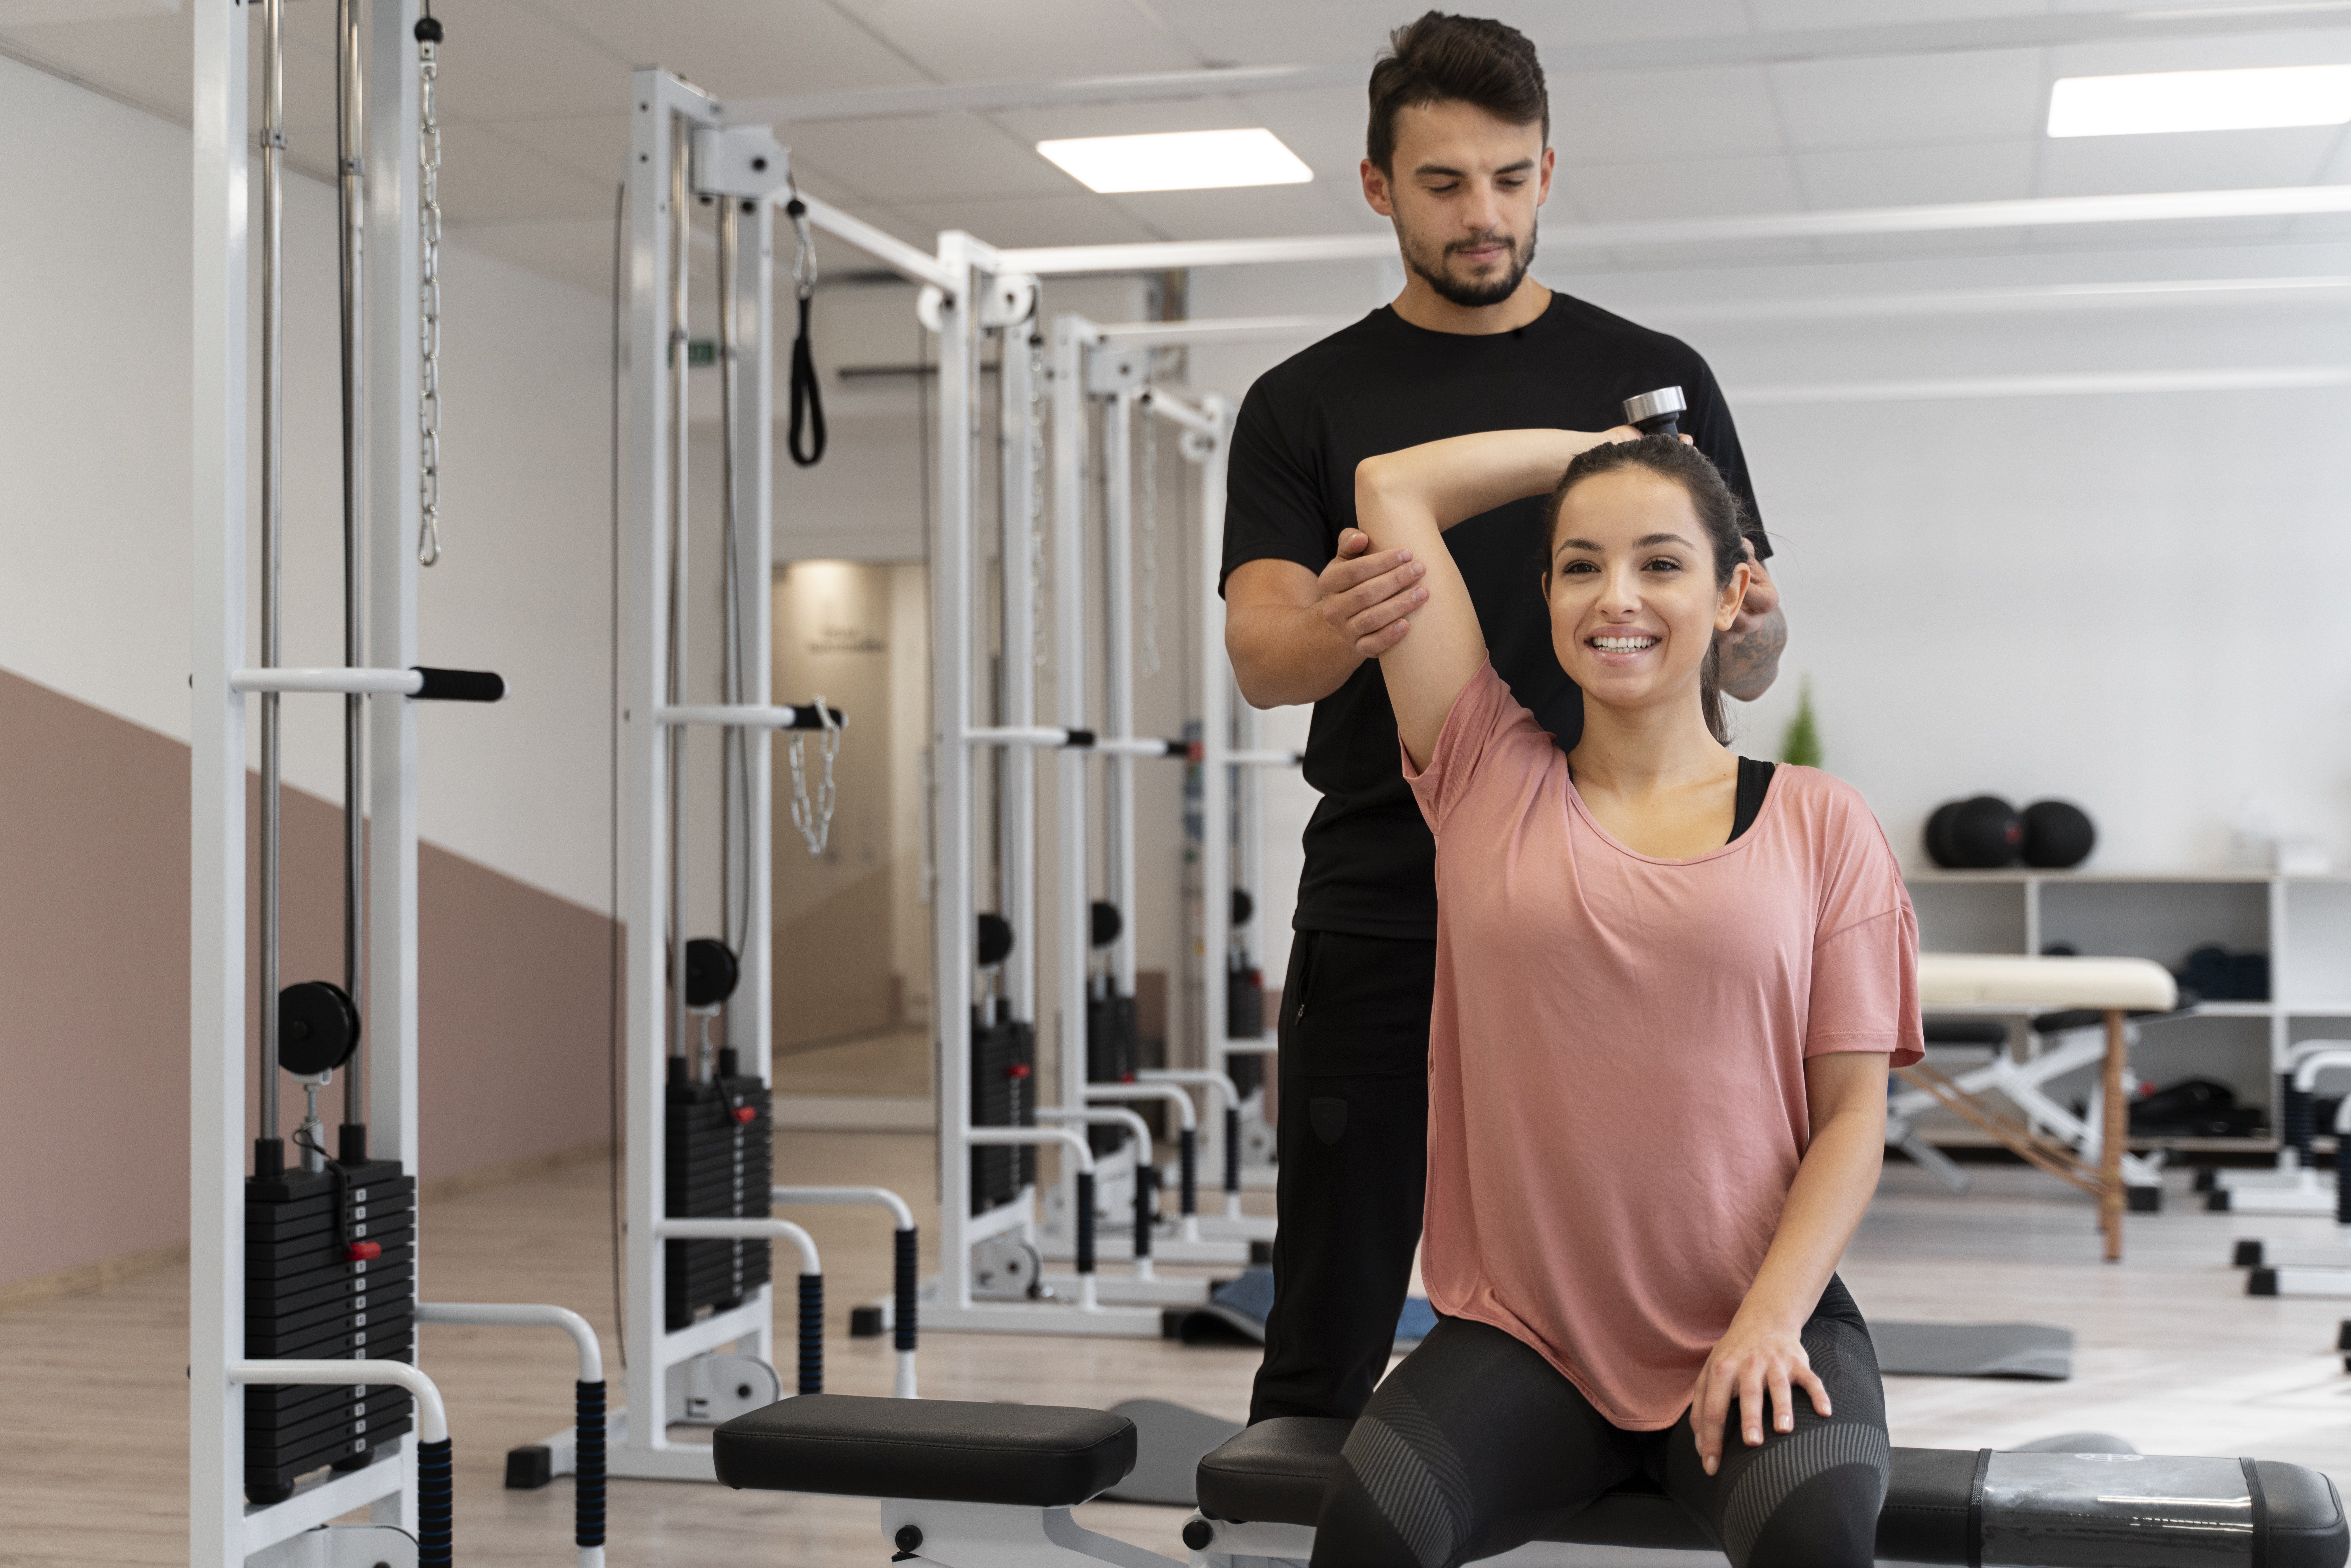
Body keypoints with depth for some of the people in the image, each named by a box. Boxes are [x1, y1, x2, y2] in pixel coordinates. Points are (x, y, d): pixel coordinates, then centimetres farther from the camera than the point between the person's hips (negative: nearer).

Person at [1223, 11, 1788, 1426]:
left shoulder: (1654, 380, 8)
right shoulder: (1308, 405, 6)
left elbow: (1751, 666, 5)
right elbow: (1262, 657, -8)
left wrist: (1746, 623, -20)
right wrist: (1335, 630, -32)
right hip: (1380, 924, 0)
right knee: (1328, 1345, 4)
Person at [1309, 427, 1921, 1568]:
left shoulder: (1819, 825, 7)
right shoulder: (1490, 781, 9)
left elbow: (1852, 1110, 4)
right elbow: (1392, 487, 8)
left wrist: (1771, 1317, -11)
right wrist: (1606, 444, 19)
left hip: (1752, 1323, 0)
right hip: (1522, 1330, 1)